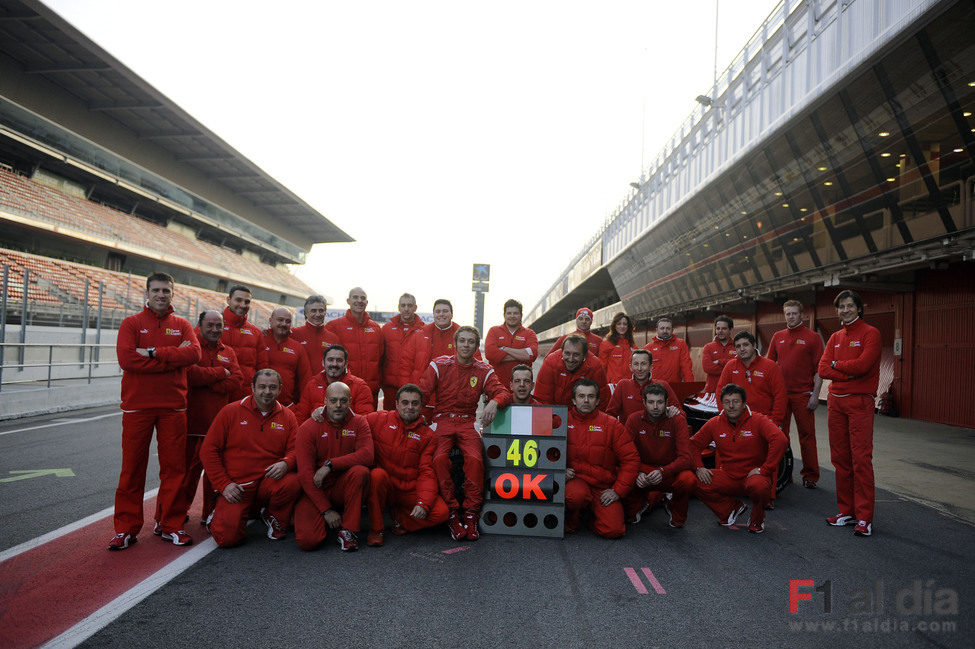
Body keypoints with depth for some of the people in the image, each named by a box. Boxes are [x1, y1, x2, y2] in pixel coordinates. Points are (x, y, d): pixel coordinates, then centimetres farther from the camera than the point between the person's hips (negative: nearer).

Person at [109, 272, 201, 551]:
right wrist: (173, 357, -12)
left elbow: (193, 353, -7)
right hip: (137, 405, -1)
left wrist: (154, 353, -14)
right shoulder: (131, 324, 4)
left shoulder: (182, 325, 11)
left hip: (173, 406, 2)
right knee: (132, 468, 3)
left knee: (174, 467, 4)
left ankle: (172, 525, 16)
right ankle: (126, 528, 15)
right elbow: (127, 358, -12)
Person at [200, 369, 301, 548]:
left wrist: (285, 463, -21)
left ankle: (273, 519, 2)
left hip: (269, 482, 2)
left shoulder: (286, 416, 5)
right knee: (228, 538, -18)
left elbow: (295, 449, 4)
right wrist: (224, 484, -7)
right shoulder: (230, 412, -1)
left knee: (292, 482, -31)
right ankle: (220, 515, 21)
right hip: (235, 487, -1)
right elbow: (209, 450, 0)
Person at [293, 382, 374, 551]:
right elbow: (305, 474, -12)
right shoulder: (308, 428, -8)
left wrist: (330, 464, -24)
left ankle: (348, 531, -15)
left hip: (344, 489, 1)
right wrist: (326, 510, -17)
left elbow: (367, 455, -18)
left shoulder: (358, 422, -2)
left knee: (360, 471, -30)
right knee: (307, 540, -22)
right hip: (315, 491, -1)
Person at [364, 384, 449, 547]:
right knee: (377, 474, -35)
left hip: (410, 490, 2)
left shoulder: (427, 435, 3)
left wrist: (423, 503, -18)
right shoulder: (380, 419, 1)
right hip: (383, 485, -1)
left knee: (441, 512, -20)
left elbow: (426, 472, -4)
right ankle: (376, 529, -12)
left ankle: (400, 517, 10)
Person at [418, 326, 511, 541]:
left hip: (467, 422, 1)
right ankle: (452, 515, -14)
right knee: (440, 458, -28)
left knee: (474, 459, -28)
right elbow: (421, 392, 0)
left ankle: (471, 515, -13)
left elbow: (503, 392, -2)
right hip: (441, 420, 0)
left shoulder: (484, 370, 9)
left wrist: (494, 402, -27)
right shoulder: (439, 365, 6)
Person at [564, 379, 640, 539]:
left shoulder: (611, 425, 2)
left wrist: (618, 490, -6)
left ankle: (591, 513, 16)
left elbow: (631, 459, 1)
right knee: (577, 495, -36)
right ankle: (572, 520, -1)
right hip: (574, 479, -1)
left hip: (603, 487, 1)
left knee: (613, 530, -19)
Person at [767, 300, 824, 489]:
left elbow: (819, 369, -4)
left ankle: (810, 476, 12)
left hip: (803, 394, -4)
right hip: (780, 393, 4)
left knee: (807, 436, 2)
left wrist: (815, 394, -10)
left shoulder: (812, 337, -1)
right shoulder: (777, 337, 10)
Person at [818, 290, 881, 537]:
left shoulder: (870, 333, -2)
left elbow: (862, 365, -16)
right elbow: (823, 369, 4)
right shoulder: (835, 337, 16)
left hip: (860, 401, -6)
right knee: (840, 458, 8)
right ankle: (846, 511, 17)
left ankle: (865, 518, -2)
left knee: (861, 458, -7)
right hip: (835, 401, 6)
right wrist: (849, 372, -9)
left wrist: (836, 364, 0)